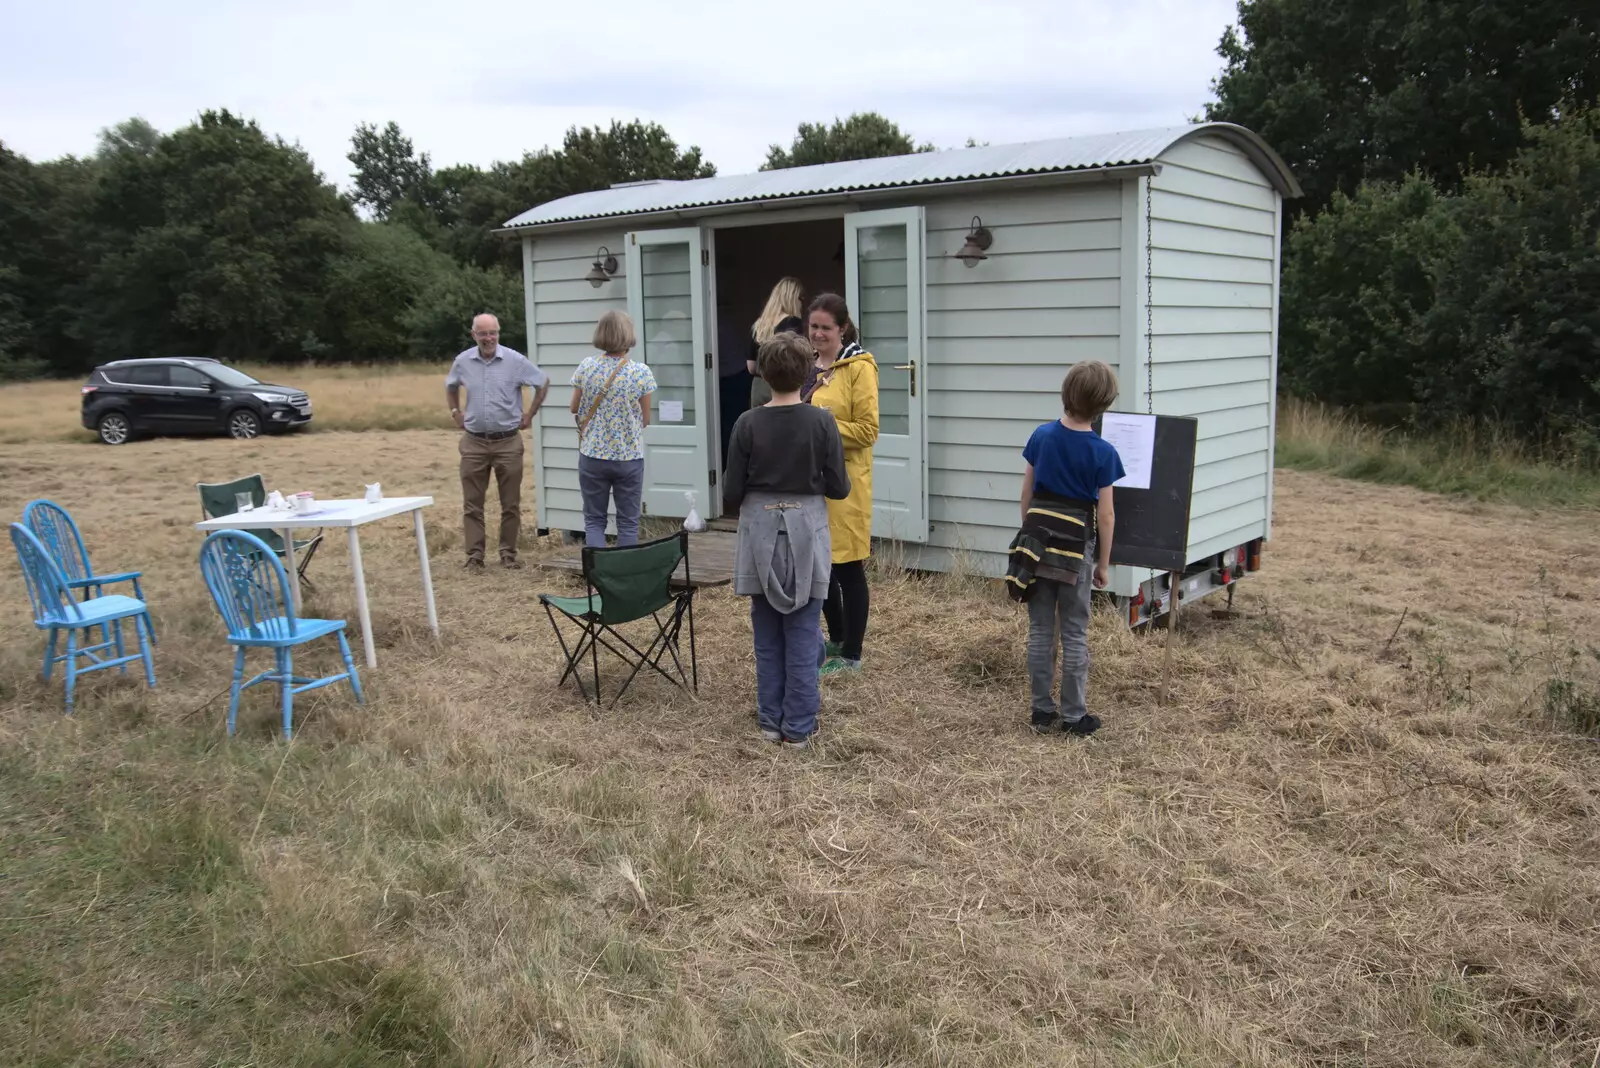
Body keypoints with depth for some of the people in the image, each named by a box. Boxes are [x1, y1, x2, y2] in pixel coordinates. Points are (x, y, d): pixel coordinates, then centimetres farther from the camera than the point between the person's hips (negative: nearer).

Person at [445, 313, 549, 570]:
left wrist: (529, 415, 5)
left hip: (508, 441, -1)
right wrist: (456, 412, 13)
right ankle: (474, 556, 10)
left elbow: (543, 383, 7)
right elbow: (450, 387, 23)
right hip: (474, 442, 2)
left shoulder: (515, 360, -6)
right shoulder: (463, 362, 1)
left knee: (510, 503, 6)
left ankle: (508, 553, 18)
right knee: (472, 503, 3)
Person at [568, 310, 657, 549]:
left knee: (594, 521, 10)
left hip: (592, 455, 1)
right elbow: (645, 419, -1)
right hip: (629, 456, -1)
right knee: (628, 523, 9)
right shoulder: (641, 372, -9)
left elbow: (574, 409, 6)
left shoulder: (586, 367, -5)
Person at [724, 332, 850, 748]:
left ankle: (771, 721, 20)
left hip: (760, 533, 1)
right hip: (805, 533, -1)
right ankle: (798, 726, 11)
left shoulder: (748, 424, -7)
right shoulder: (821, 422, -9)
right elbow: (839, 488, -5)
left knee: (767, 635, 12)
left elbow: (732, 493, -4)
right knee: (802, 634, 6)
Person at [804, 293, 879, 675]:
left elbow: (868, 430, -13)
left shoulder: (858, 367, -9)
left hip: (844, 480, -7)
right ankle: (837, 640, 30)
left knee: (848, 568, 1)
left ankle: (851, 654, 12)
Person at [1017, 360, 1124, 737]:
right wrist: (1103, 563, 1)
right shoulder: (1102, 452, -11)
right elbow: (1105, 515, -9)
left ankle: (1042, 711, 17)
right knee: (1074, 635, 7)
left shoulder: (1041, 436, -2)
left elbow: (1026, 494, 4)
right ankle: (1075, 716, 13)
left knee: (1040, 630, 10)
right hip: (1076, 548, -3)